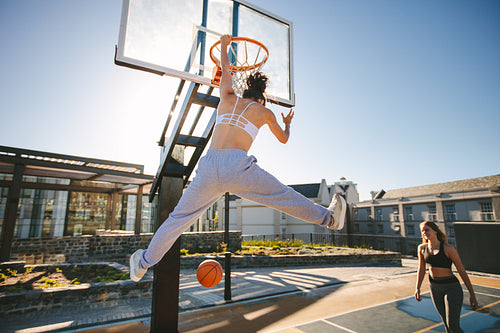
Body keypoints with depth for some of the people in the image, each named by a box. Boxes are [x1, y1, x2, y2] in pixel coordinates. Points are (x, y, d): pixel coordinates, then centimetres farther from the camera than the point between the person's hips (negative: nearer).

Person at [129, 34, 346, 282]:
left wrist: (224, 45, 58)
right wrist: (287, 123, 53)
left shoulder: (228, 97, 21)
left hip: (208, 166, 3)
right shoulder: (264, 112, 17)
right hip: (237, 164, -2)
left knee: (180, 217, 16)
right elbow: (283, 139, 32)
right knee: (286, 198, 14)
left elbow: (225, 69, 41)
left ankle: (144, 262, 31)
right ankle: (329, 218, 33)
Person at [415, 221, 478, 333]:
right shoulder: (422, 248, -2)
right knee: (446, 324, 16)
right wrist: (417, 288, 4)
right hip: (434, 288, 5)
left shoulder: (448, 249, -16)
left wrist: (472, 295, -7)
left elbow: (461, 271, -10)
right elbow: (421, 269, 7)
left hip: (451, 287, -4)